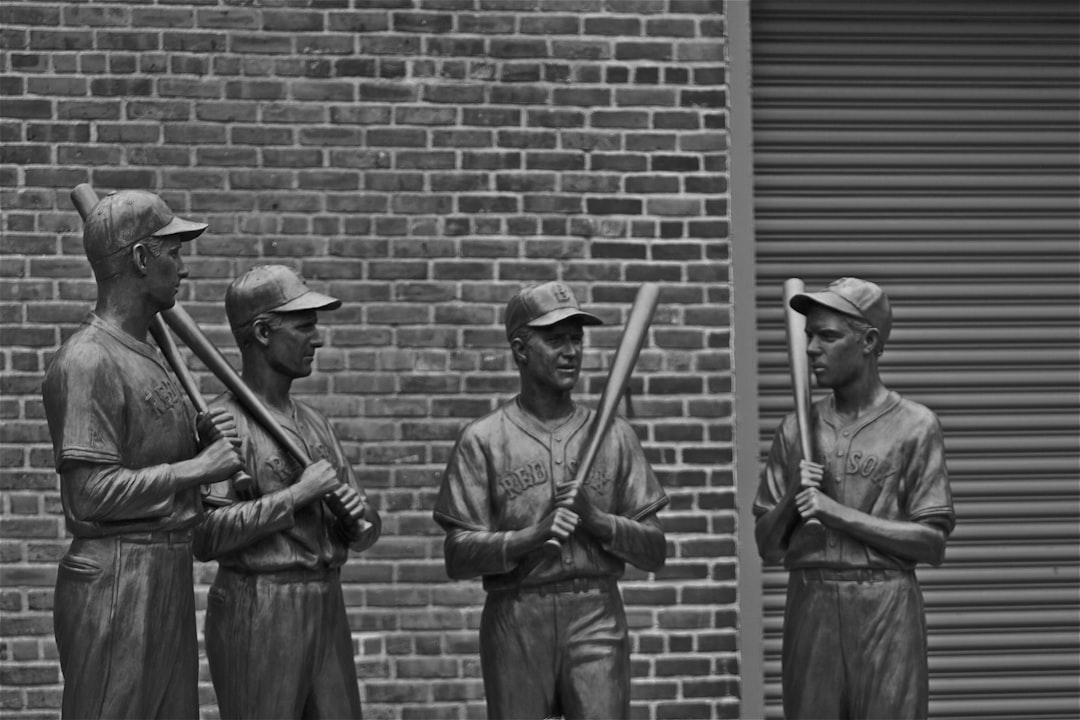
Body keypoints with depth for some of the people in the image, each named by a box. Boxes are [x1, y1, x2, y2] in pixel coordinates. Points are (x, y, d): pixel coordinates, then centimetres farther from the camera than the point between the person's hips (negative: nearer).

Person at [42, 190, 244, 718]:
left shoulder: (146, 355, 17)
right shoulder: (88, 362, -14)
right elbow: (91, 495, -21)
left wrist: (200, 440, 5)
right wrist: (196, 467, -15)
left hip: (169, 576, 10)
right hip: (114, 576, -10)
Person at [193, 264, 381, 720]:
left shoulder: (314, 423, 17)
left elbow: (363, 535, 20)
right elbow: (204, 536, -20)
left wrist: (358, 519, -3)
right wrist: (296, 495, -18)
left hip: (327, 609, 7)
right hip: (256, 612, -7)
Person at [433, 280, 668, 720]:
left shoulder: (614, 435, 12)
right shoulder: (483, 440, 5)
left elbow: (655, 552, 10)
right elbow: (457, 558, -2)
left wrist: (598, 521, -9)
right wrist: (532, 536, -17)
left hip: (597, 617, 1)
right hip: (515, 615, -1)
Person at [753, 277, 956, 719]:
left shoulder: (914, 426, 1)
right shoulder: (797, 429, 12)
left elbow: (933, 543, -6)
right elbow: (766, 546, 14)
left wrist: (839, 513, -11)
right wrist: (791, 499, -6)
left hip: (886, 610, -3)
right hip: (809, 604, 3)